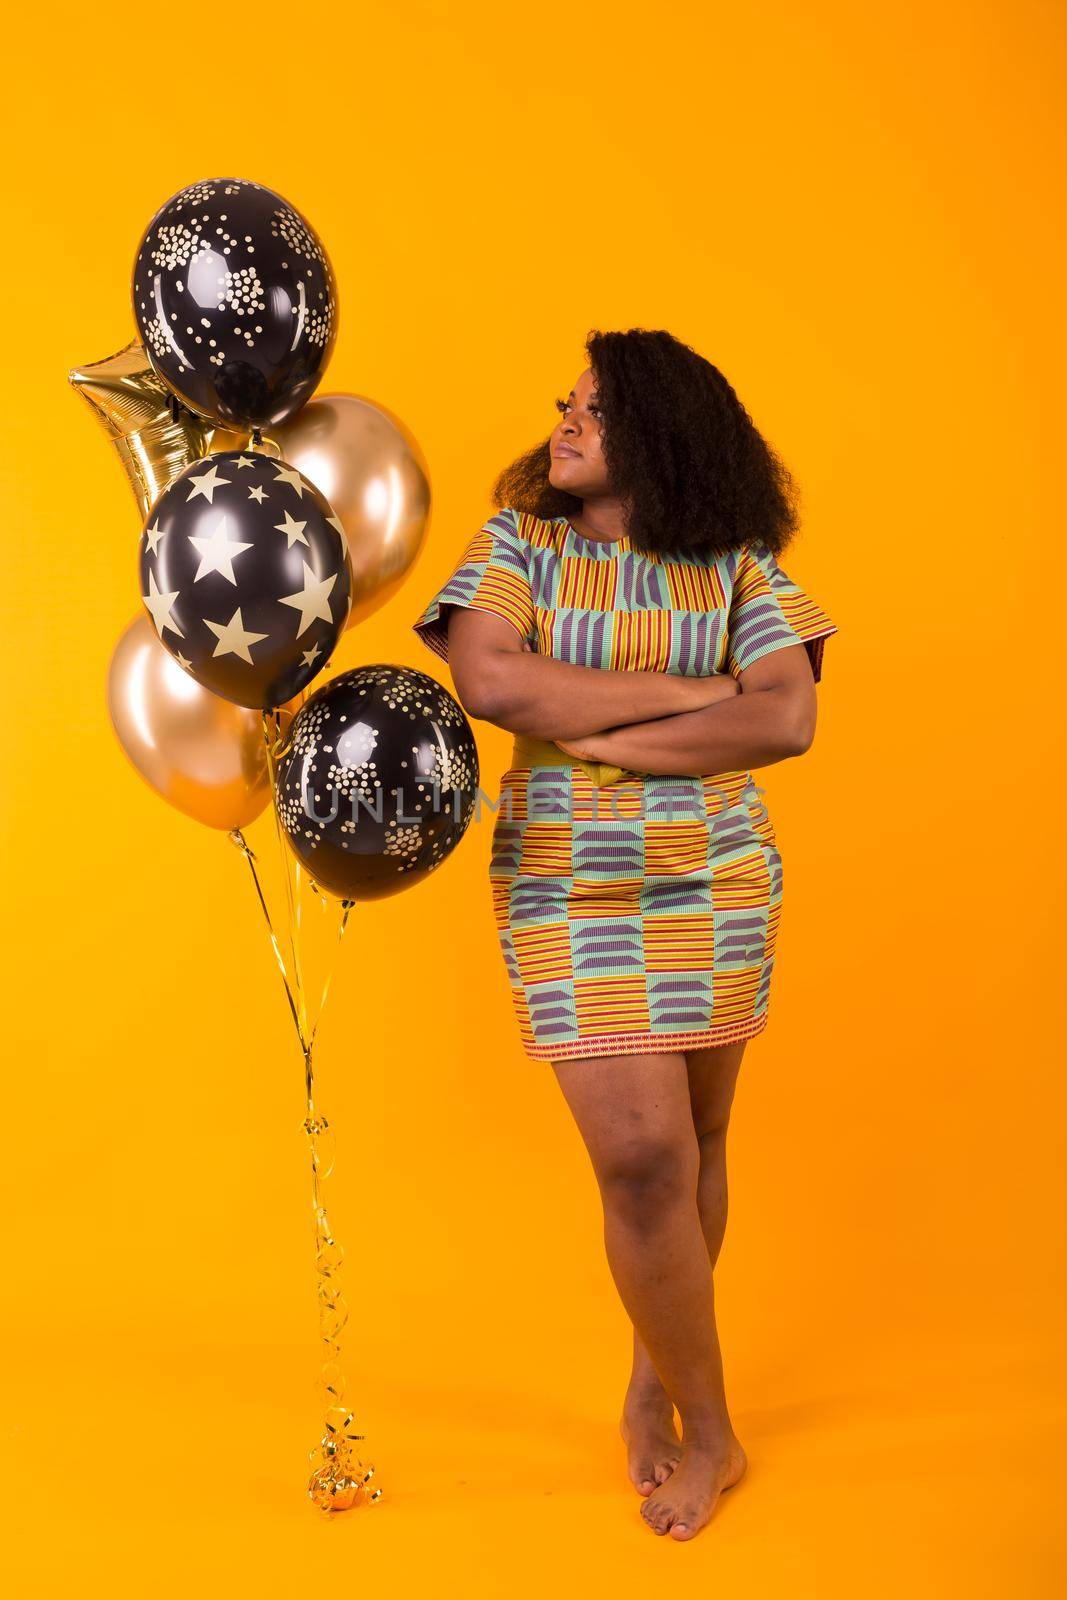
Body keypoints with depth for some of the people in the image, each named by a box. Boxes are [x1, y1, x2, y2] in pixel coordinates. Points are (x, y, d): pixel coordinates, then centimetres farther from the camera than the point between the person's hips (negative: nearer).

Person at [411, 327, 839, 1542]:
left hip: (717, 886, 2)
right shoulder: (517, 540, 1)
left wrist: (596, 736, -15)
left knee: (694, 1147, 10)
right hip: (567, 890, -1)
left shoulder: (739, 564, 1)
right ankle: (709, 1434, 15)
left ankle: (652, 1388, 33)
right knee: (644, 1157, -6)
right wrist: (689, 690, -14)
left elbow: (787, 720, -10)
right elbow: (487, 678, -16)